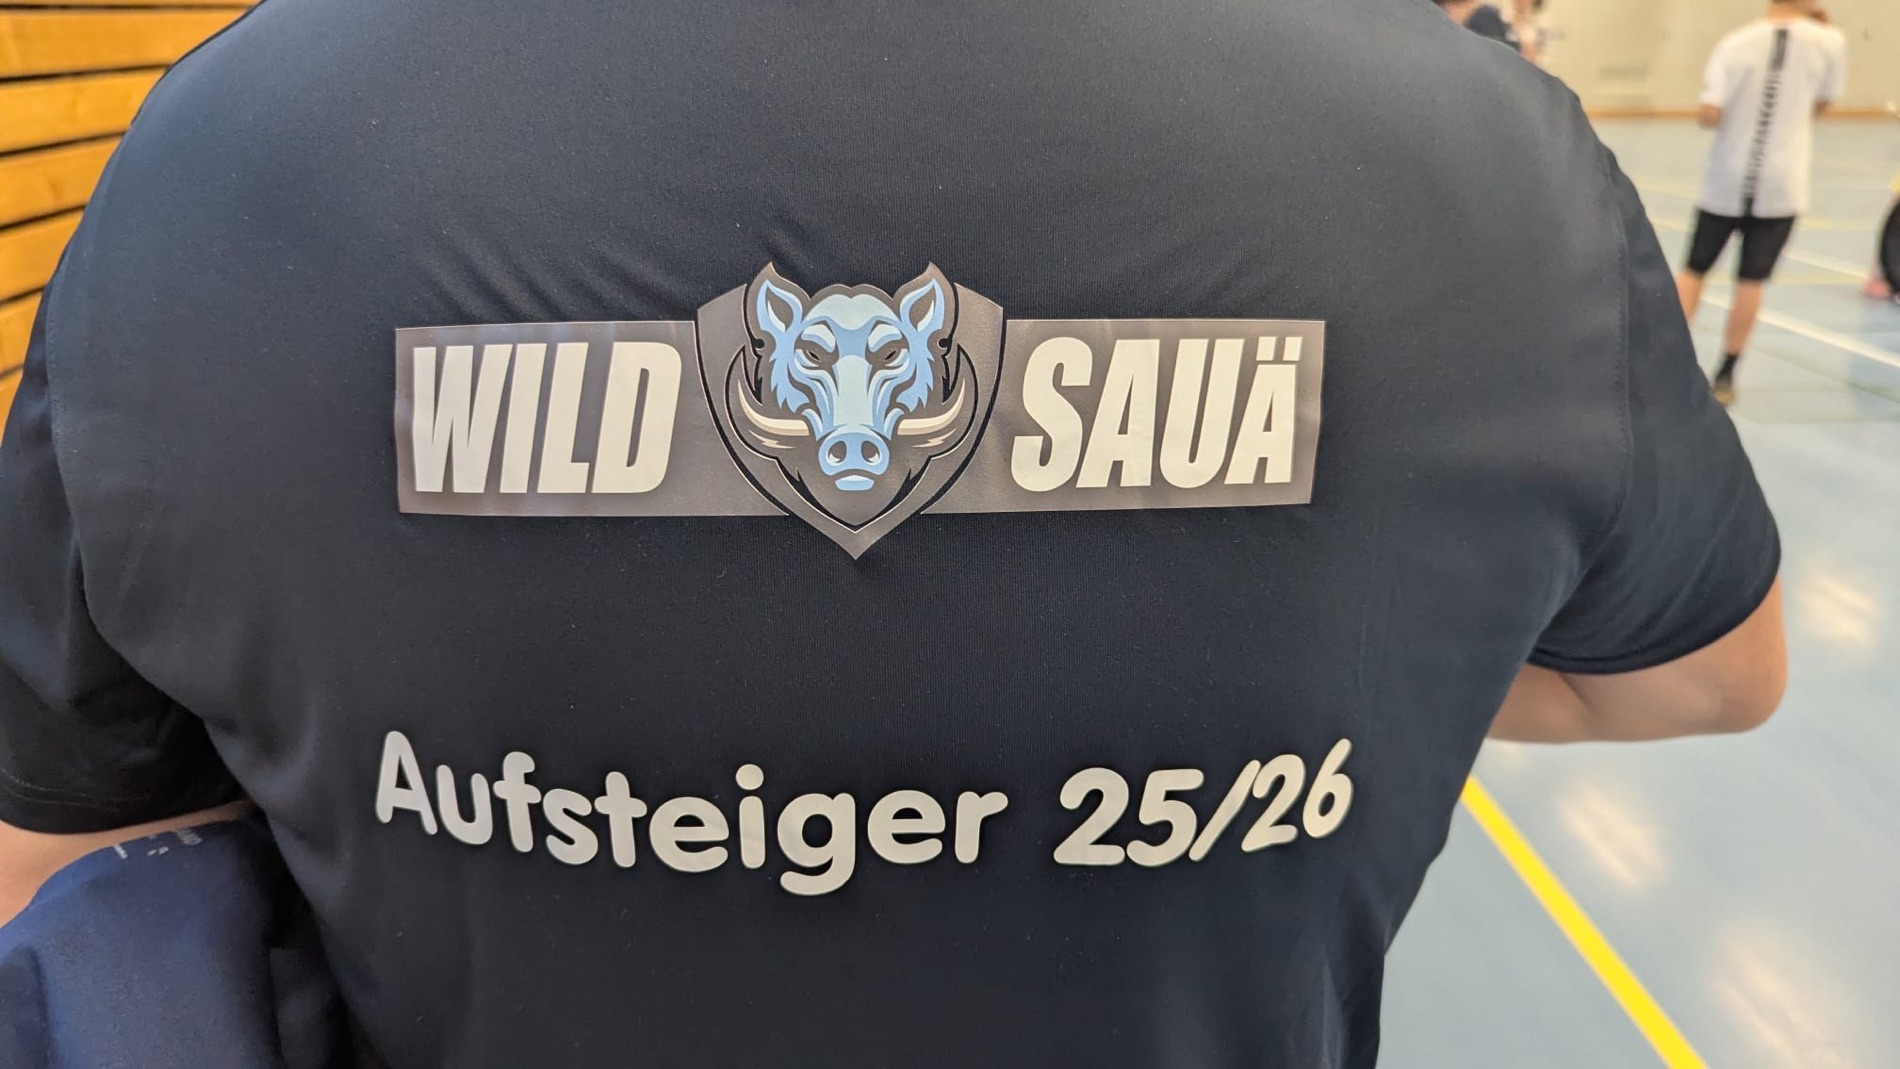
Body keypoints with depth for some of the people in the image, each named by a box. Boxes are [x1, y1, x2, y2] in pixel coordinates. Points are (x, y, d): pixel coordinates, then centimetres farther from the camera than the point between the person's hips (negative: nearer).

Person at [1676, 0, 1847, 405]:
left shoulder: (1735, 43, -7)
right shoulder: (1829, 41, -4)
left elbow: (1709, 116, -15)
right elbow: (1819, 105, 12)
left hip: (1726, 181, 0)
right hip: (1780, 185, 0)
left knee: (1694, 270, 12)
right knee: (1750, 281, 4)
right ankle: (1725, 376, 9)